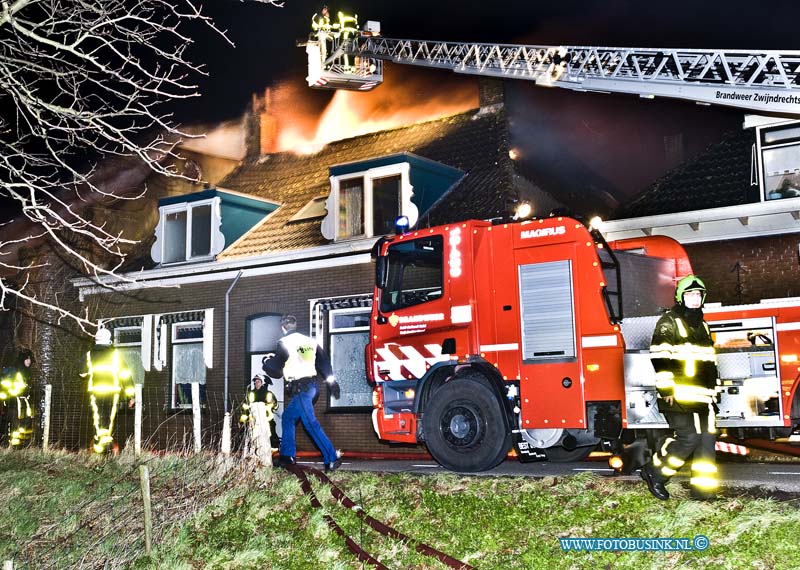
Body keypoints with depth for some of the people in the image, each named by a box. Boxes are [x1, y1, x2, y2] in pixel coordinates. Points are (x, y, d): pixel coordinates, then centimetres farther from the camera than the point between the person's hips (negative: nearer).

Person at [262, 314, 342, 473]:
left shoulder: (285, 342, -7)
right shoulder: (309, 341, 12)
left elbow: (276, 369, -4)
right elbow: (324, 362, 12)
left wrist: (266, 361, 16)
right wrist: (332, 381, 17)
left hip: (301, 388, -8)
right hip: (312, 384, 8)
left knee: (311, 424, -10)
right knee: (288, 417, 20)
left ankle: (331, 459, -16)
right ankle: (286, 456, 23)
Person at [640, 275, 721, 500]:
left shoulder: (702, 326, 21)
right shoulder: (669, 322, -4)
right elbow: (659, 357, -14)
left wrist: (712, 390, 23)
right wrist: (667, 390, -18)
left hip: (702, 397, 8)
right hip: (679, 397, -8)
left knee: (707, 440, 2)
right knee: (688, 438, -13)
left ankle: (703, 488, 9)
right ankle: (654, 473, 4)